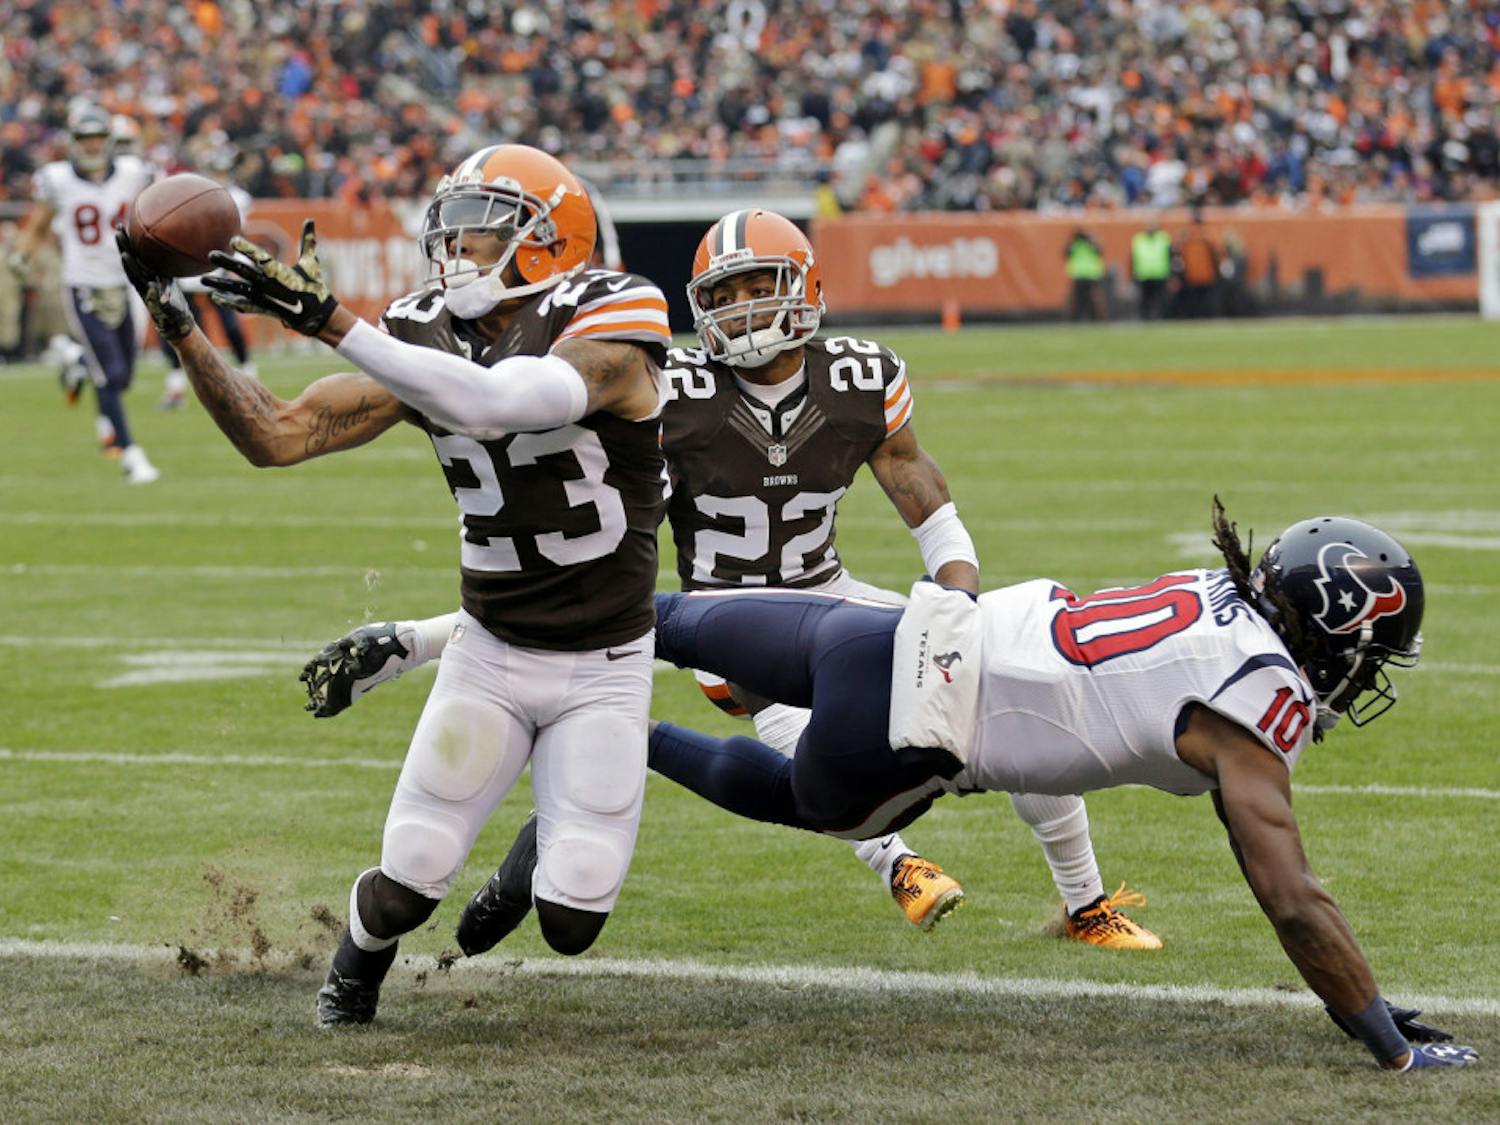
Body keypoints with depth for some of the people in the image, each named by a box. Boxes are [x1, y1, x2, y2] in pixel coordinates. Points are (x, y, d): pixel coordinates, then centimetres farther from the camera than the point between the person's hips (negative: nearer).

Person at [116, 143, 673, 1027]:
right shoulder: (426, 342, -2)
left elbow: (492, 403, -38)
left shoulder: (604, 333, -19)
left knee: (570, 922, -10)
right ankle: (356, 969, 28)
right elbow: (276, 436, -5)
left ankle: (551, 849, 27)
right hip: (490, 652, 3)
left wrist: (328, 318, -42)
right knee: (408, 888, -9)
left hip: (603, 670, -3)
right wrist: (177, 323, -16)